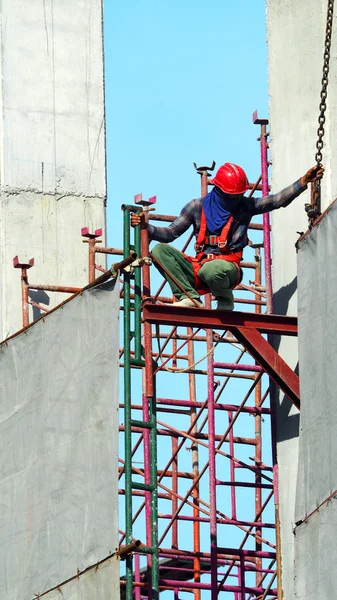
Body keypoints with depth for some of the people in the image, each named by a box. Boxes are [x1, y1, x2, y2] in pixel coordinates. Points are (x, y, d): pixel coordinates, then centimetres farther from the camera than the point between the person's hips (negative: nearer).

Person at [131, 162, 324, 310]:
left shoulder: (245, 206, 6)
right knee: (160, 250, -17)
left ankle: (226, 301, -5)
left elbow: (278, 200, -1)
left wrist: (304, 182, -14)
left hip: (227, 268, -3)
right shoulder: (198, 207, 8)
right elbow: (170, 234, 10)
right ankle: (190, 298, -26)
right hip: (199, 269, 3)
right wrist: (146, 227, -7)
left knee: (211, 269, -41)